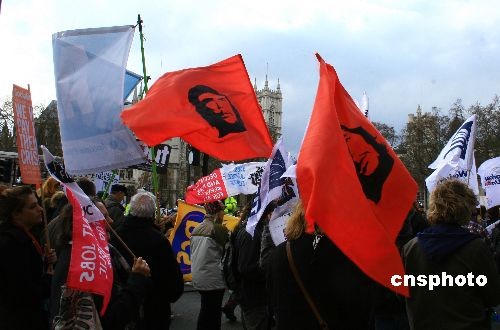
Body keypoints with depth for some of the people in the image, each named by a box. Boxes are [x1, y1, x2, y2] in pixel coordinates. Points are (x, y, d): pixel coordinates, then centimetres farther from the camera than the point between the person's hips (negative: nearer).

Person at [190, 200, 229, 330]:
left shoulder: (196, 229, 5)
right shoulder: (219, 229, -16)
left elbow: (193, 253, 12)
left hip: (198, 277, 7)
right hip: (213, 279, -7)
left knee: (205, 309, 20)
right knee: (212, 313, 3)